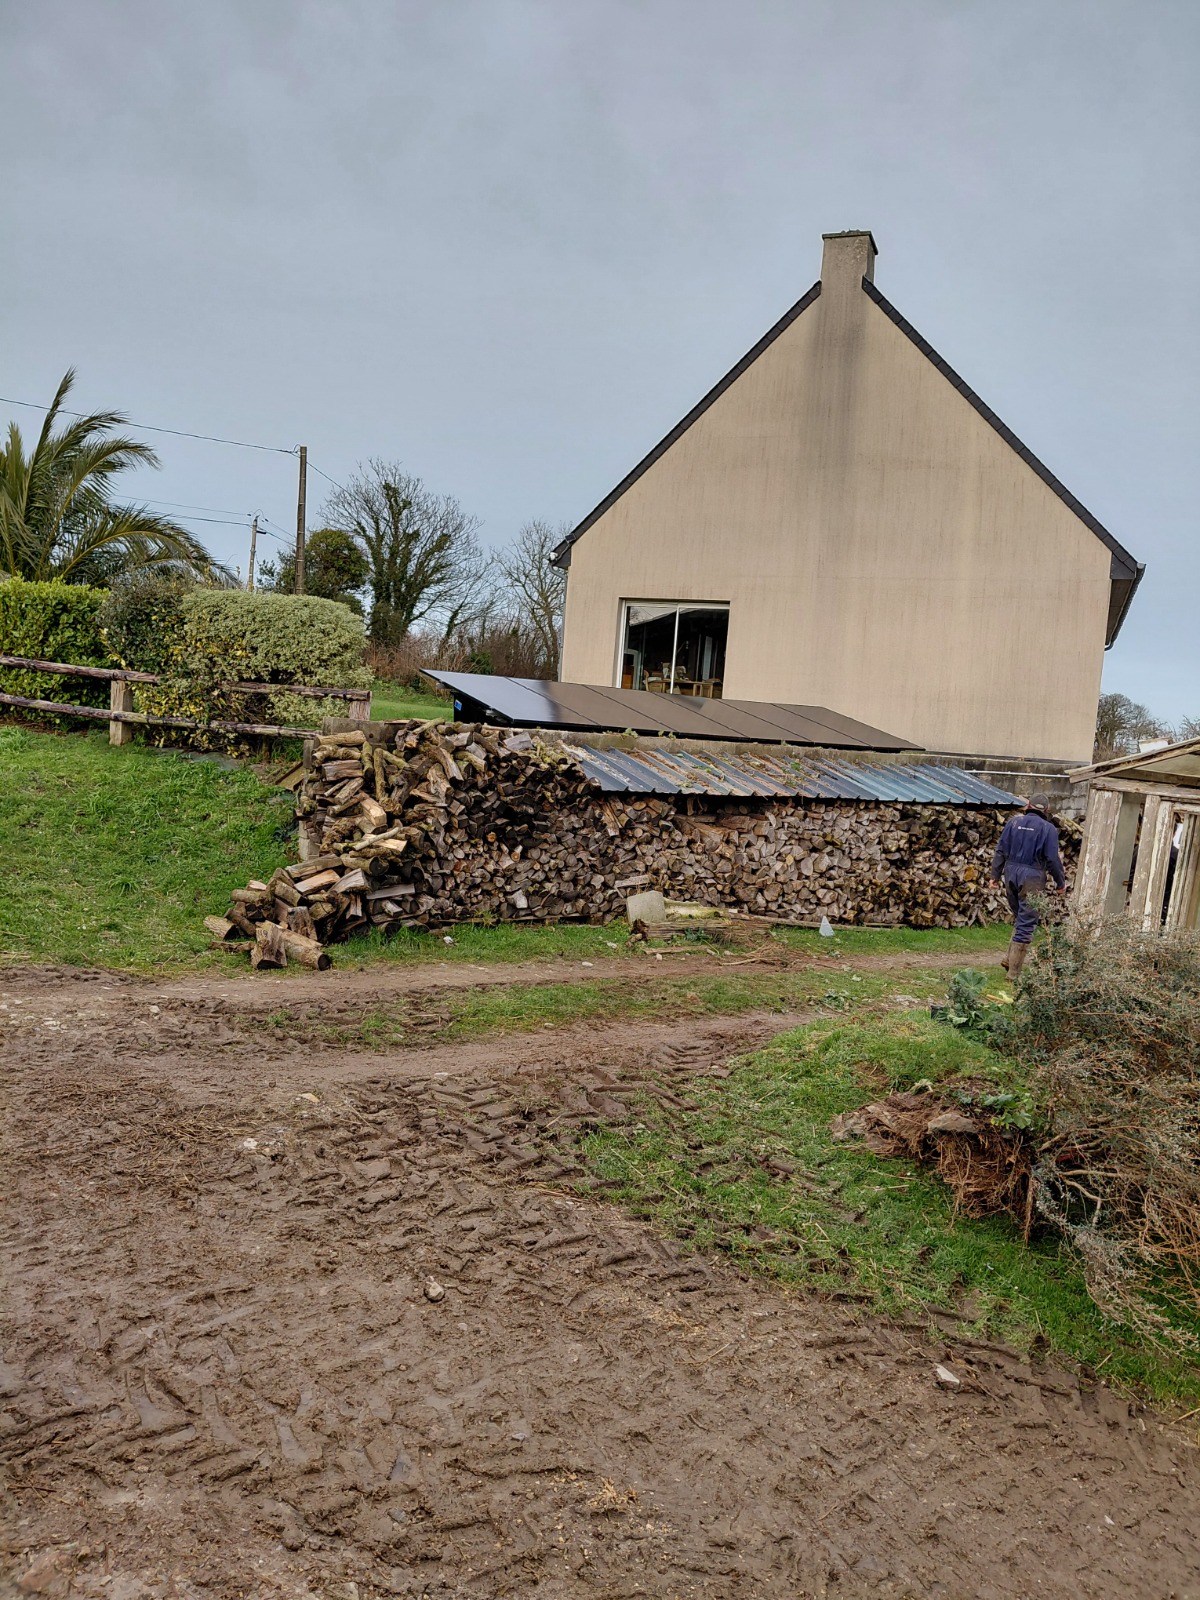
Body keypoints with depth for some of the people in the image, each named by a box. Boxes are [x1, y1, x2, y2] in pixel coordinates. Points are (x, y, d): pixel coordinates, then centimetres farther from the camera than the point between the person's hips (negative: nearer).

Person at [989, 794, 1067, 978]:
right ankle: (1014, 972, 2)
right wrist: (1060, 883, 5)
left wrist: (995, 875, 10)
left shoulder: (1014, 822, 6)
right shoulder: (1048, 828, -5)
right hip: (1032, 878, -4)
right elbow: (1052, 859, -6)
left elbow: (1001, 850, 5)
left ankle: (1009, 958, 14)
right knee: (1026, 923, 1)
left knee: (1019, 918, 21)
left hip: (1011, 873, 4)